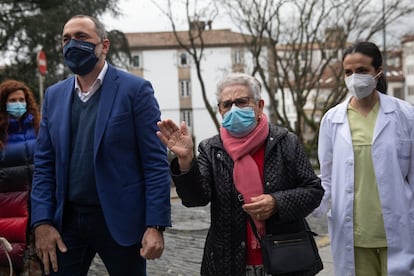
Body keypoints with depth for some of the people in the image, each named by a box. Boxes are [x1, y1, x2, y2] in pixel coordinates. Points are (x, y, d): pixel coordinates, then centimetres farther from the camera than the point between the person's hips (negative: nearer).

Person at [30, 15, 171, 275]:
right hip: (67, 221, 4)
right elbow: (44, 164, 8)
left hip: (120, 220, -4)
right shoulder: (54, 95, 8)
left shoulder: (135, 89, -7)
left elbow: (156, 162, -10)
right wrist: (42, 222, -3)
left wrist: (156, 225, -16)